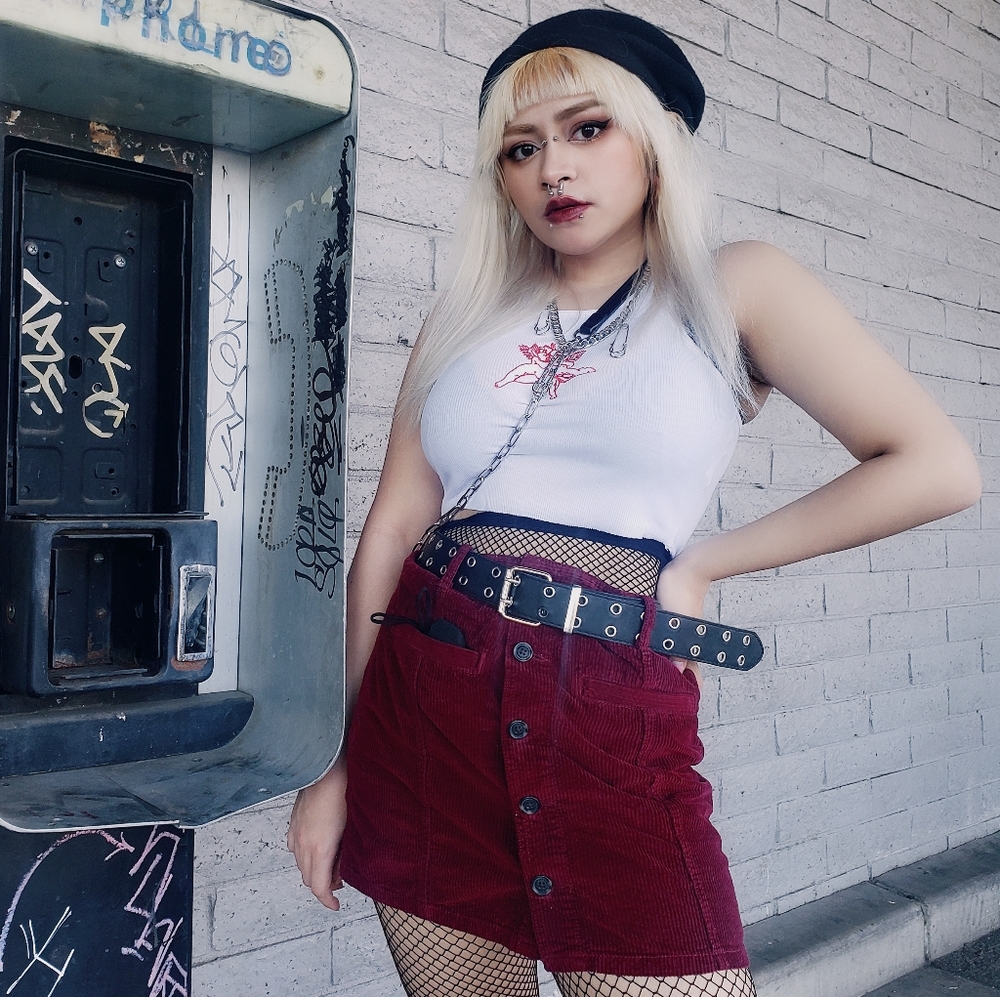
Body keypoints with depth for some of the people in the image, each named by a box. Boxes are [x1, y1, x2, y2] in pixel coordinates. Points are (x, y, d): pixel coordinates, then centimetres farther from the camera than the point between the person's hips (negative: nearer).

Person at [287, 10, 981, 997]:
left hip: (616, 722, -3)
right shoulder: (465, 317, 11)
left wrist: (702, 561, -2)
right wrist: (343, 764, 5)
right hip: (425, 698, 3)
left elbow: (936, 467, -1)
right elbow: (391, 530, 7)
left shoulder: (733, 289, 4)